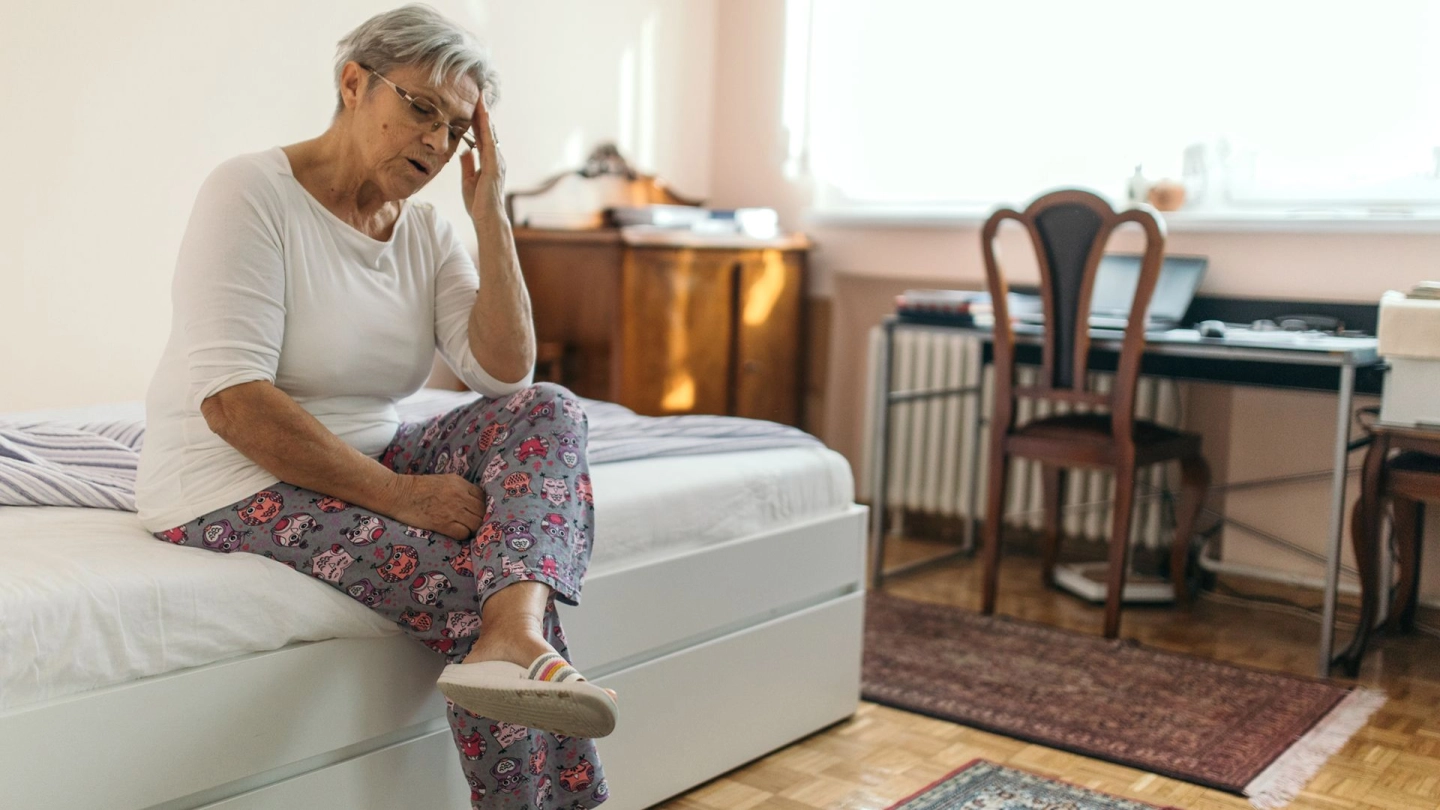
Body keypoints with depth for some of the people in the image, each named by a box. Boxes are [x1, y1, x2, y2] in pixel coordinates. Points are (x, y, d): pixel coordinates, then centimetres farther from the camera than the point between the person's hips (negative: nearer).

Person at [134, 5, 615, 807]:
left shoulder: (425, 229, 6)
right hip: (239, 487, -6)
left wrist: (491, 214, -10)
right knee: (475, 585, -25)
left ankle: (514, 633, -40)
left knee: (549, 411, -19)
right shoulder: (253, 192, -13)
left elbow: (507, 375, -6)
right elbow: (231, 402, -23)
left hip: (366, 462, 7)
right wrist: (398, 493, -25)